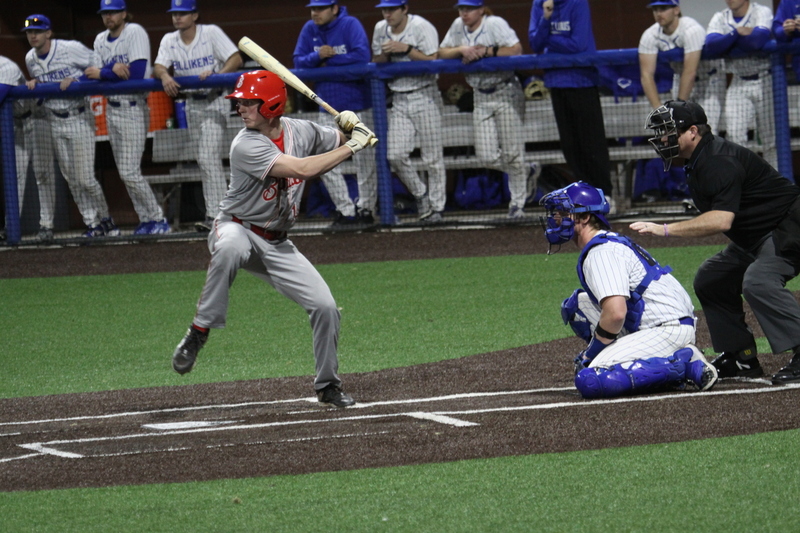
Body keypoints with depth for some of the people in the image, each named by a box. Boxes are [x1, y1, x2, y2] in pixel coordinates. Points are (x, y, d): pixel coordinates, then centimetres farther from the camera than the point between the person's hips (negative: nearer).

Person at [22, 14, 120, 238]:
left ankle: (105, 218, 11)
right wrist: (33, 83, -2)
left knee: (85, 178, -8)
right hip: (55, 123, 6)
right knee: (72, 179, 5)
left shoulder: (71, 49, -13)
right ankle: (93, 224, 13)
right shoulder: (30, 59, 5)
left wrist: (75, 81, -19)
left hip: (79, 119, -6)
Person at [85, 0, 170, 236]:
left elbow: (137, 73, -20)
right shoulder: (100, 40, 11)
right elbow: (95, 75, 1)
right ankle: (146, 219, 12)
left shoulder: (135, 33, -10)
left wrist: (102, 73, -14)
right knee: (125, 173, 7)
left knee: (129, 171, -13)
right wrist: (114, 68, -19)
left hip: (133, 109, -8)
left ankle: (157, 219, -5)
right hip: (112, 108, 8)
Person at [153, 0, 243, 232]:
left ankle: (215, 216, -22)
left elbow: (236, 59, -15)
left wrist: (216, 74, -33)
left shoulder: (211, 33, -10)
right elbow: (158, 67, -9)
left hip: (214, 102, -6)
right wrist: (164, 75, -33)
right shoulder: (169, 41, 4)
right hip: (191, 104, 6)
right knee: (204, 162, 9)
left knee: (208, 157, -18)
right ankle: (215, 215, 14)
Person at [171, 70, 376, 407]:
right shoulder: (246, 146, -23)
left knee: (325, 306, -3)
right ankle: (199, 332, -31)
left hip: (277, 245, 6)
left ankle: (328, 385, 19)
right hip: (238, 230, -6)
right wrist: (351, 146, -23)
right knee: (229, 247, -43)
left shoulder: (300, 131, -2)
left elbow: (340, 143, 14)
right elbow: (303, 169, -30)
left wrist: (349, 128, -10)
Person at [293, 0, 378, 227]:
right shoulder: (309, 29, 2)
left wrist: (329, 60, -16)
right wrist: (318, 56, -19)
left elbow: (362, 56, -24)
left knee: (365, 160, 0)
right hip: (328, 108, 5)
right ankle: (346, 211, 6)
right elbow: (298, 62, 0)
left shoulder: (350, 25, -12)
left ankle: (366, 208, 12)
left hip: (358, 104, -5)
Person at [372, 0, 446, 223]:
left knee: (432, 157, -3)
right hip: (399, 100, 5)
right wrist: (387, 54, -10)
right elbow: (376, 62, 12)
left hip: (424, 96, -5)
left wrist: (406, 48, -23)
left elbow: (432, 61, -16)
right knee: (395, 155, -5)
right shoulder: (380, 29, 7)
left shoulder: (422, 27, -10)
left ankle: (437, 205, 8)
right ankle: (420, 194, 15)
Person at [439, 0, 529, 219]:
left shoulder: (495, 24, -12)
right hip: (481, 98, 6)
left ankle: (517, 202, 9)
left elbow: (516, 49, -22)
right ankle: (525, 174, 26)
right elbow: (441, 53, 6)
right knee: (487, 156, -1)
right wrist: (462, 50, -12)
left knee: (511, 152, -4)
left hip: (506, 93, -6)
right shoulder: (458, 26, 6)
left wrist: (485, 52, -20)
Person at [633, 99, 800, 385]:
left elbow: (722, 220, -37)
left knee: (758, 281, -32)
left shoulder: (720, 162, -25)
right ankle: (742, 358, 15)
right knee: (710, 280, 14)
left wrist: (666, 229, -38)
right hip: (753, 239, 12)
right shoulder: (698, 161, 8)